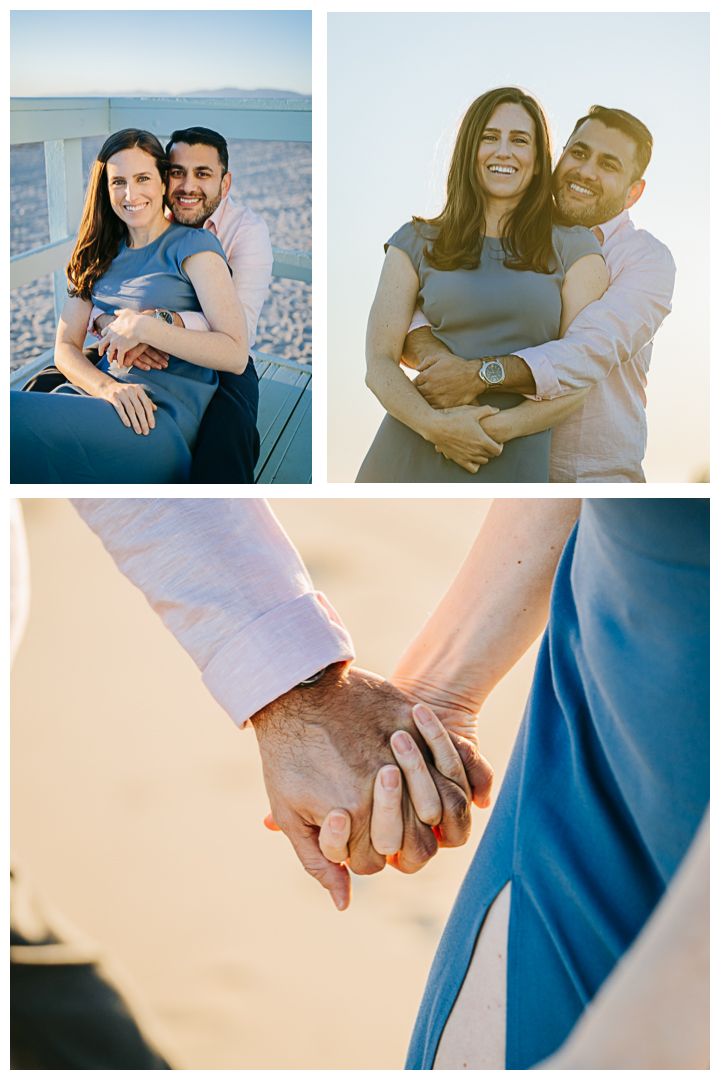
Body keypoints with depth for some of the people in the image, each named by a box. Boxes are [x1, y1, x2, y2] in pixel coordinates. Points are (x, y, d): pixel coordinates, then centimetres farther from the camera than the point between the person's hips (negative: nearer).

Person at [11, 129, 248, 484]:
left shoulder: (192, 245, 2)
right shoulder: (100, 254, 20)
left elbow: (236, 355, -9)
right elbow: (65, 347, 12)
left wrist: (144, 327, -16)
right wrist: (108, 387, -10)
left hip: (167, 418, -6)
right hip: (98, 395, 6)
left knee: (12, 413, -31)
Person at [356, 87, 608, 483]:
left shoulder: (572, 249, 7)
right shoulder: (417, 243, 8)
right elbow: (379, 361, 2)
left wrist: (499, 427, -15)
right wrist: (433, 424, -17)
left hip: (512, 463, -1)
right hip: (411, 459, 1)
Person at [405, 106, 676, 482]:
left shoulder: (648, 259, -1)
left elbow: (591, 352, -18)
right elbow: (409, 309, 0)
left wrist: (479, 375, -30)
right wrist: (433, 353, -24)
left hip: (597, 478, -2)